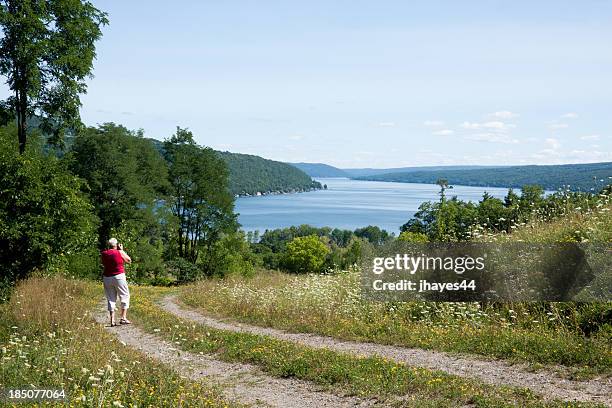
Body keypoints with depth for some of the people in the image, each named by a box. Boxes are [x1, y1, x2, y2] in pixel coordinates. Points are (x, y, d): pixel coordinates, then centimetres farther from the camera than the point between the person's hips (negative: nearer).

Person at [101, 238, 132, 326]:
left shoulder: (104, 254, 2)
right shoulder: (120, 253, -7)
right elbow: (129, 260, 7)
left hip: (107, 278, 4)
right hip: (119, 276, -4)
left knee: (111, 299, 10)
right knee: (125, 296, 8)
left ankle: (112, 320, 6)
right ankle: (123, 318, 2)